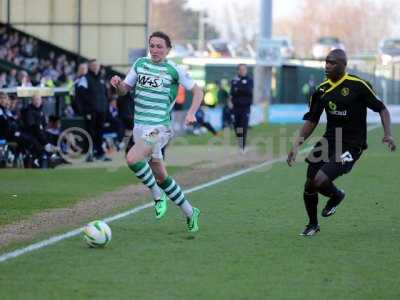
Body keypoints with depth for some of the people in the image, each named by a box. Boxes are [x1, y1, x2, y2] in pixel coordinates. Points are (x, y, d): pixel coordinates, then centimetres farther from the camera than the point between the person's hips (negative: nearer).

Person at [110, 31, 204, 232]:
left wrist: (191, 113, -14)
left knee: (132, 159, -27)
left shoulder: (173, 70, -5)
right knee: (161, 176, 10)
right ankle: (190, 213, 24)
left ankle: (157, 195, -5)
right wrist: (117, 84, -9)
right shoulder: (140, 64, 9)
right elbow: (124, 90, 14)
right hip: (140, 126, 6)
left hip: (159, 128, -6)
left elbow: (197, 91, 2)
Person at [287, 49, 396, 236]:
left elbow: (381, 109, -3)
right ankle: (312, 224, 28)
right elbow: (311, 120, 12)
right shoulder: (321, 90, 5)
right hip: (329, 142, 6)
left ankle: (336, 195, 16)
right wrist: (297, 145, 3)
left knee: (319, 181, -21)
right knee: (309, 186, 1)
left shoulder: (357, 86, -11)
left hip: (351, 147, -5)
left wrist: (388, 134, -16)